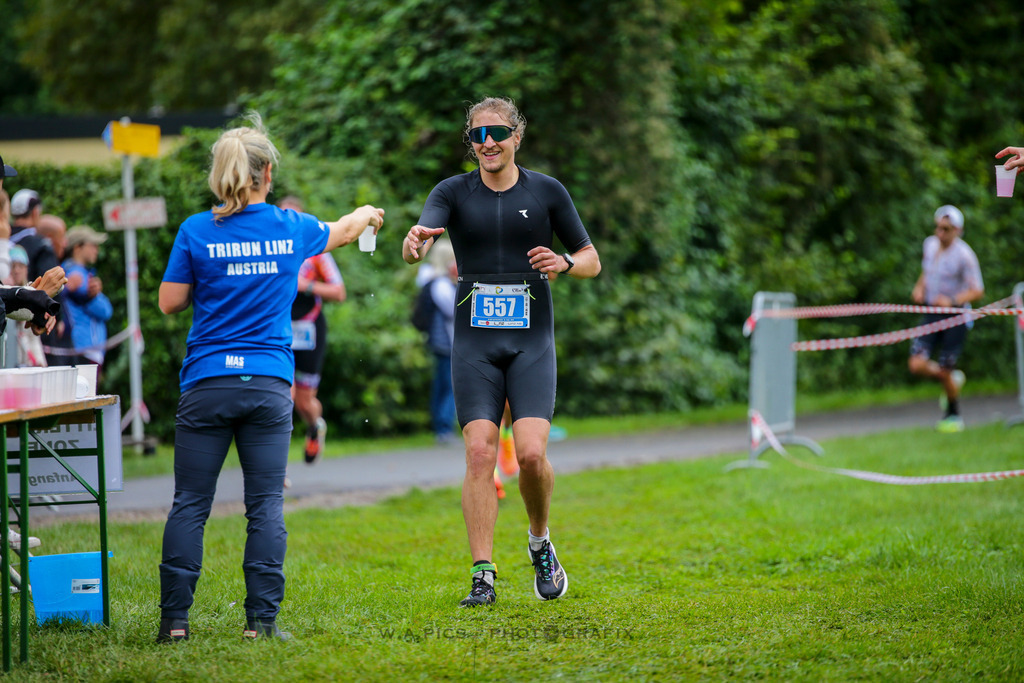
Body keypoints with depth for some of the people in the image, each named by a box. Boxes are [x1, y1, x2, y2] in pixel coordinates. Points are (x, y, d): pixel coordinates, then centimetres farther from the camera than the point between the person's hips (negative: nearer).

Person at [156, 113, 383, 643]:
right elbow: (341, 231, 25)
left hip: (207, 384, -1)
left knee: (189, 504, 3)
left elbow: (170, 302, 1)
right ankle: (261, 619, 0)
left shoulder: (197, 232, -3)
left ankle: (174, 619, 0)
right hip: (269, 385, 1)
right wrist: (368, 214, 47)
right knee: (266, 505, 3)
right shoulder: (292, 229, 3)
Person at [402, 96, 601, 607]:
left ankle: (540, 542, 14)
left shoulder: (546, 191, 4)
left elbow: (592, 260, 11)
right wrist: (414, 243, -40)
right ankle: (483, 575, -6)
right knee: (479, 453, -9)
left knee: (531, 453, -14)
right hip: (474, 344, 1)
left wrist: (564, 263, -12)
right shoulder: (454, 192, 3)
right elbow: (418, 242, -15)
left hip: (532, 342, 0)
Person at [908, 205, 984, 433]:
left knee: (945, 370, 0)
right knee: (917, 365, -8)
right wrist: (919, 287, 3)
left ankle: (953, 416, 24)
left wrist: (952, 300, -29)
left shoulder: (964, 255, -16)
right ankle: (953, 380, 23)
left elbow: (977, 291, -15)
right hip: (932, 314, 5)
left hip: (955, 317, -5)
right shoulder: (930, 244, 4)